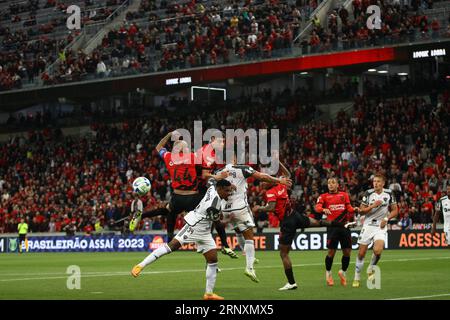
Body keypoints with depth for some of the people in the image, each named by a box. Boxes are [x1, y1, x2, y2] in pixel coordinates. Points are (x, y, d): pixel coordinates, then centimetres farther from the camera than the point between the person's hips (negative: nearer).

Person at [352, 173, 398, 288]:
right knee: (361, 253, 0)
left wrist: (386, 219, -9)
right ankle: (357, 277, 16)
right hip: (368, 225, 1)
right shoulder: (368, 193, -3)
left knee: (377, 250, -23)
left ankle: (371, 268, 7)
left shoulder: (389, 193, 0)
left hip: (381, 227, 0)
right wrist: (372, 206, -16)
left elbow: (395, 210, 6)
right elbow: (361, 211, -2)